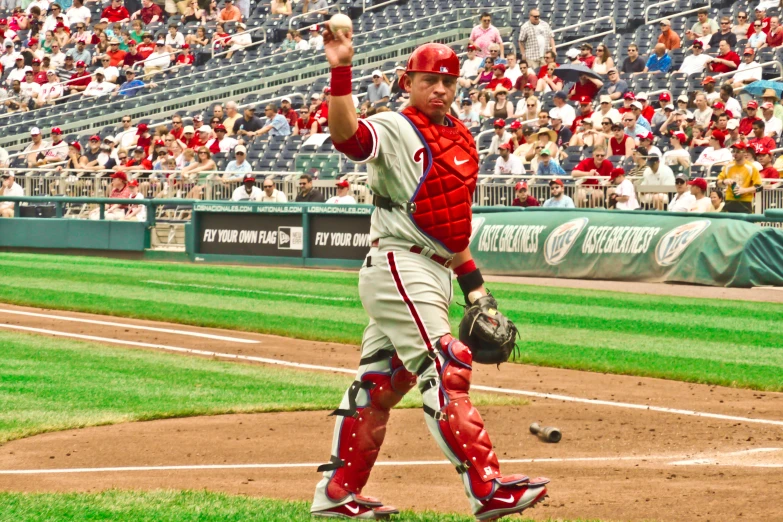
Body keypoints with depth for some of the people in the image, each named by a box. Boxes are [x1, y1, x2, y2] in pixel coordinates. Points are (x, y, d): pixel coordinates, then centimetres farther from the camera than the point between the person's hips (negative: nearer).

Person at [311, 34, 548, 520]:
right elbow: (348, 136, -31)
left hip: (435, 274, 8)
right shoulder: (395, 129, -8)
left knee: (382, 382, 12)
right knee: (445, 370, -15)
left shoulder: (462, 140, 16)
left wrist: (473, 282, 18)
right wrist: (341, 73, -41)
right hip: (399, 266, -8)